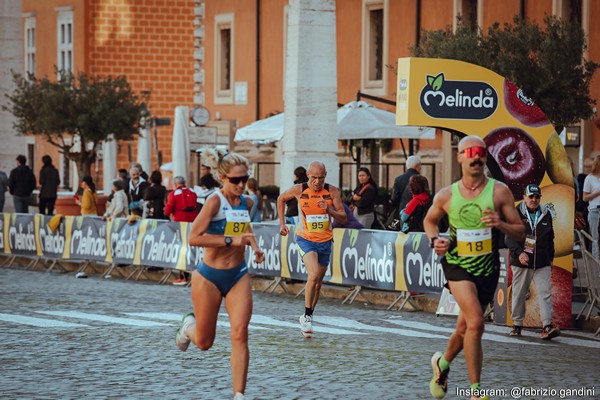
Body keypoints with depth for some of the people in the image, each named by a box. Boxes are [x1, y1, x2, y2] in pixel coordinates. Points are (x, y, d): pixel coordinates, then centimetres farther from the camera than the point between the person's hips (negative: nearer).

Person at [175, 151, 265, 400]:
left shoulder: (247, 203, 4)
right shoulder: (215, 201, -16)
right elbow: (194, 238, -24)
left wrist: (254, 247, 8)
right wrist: (232, 240, -28)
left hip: (238, 276, 4)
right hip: (209, 277, -4)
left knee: (240, 334, -13)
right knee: (204, 342, 9)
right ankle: (189, 325, 45)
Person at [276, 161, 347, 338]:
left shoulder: (332, 192, -7)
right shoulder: (299, 190, -10)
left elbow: (344, 218, -7)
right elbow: (281, 199, 11)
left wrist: (329, 210, -24)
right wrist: (282, 223, 9)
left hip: (325, 241, 3)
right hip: (306, 239, -3)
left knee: (317, 282, 12)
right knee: (314, 275, -24)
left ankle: (307, 317, 29)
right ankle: (307, 315, -10)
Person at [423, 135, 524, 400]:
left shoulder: (499, 192, -6)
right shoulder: (446, 196, -4)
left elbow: (520, 232, -4)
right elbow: (430, 220, 17)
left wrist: (501, 225, -25)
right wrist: (434, 240, -4)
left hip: (488, 268, 2)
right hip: (457, 265, -2)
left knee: (464, 329, 14)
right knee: (476, 322, -22)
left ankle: (443, 363, 47)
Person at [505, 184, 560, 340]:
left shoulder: (546, 214, 10)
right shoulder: (516, 214, -2)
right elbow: (510, 237, -10)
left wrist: (550, 258, 18)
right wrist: (519, 252, -25)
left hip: (542, 263, 2)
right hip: (520, 262, -2)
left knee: (545, 293, -9)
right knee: (519, 294, 6)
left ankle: (547, 326, -15)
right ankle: (517, 325, 18)